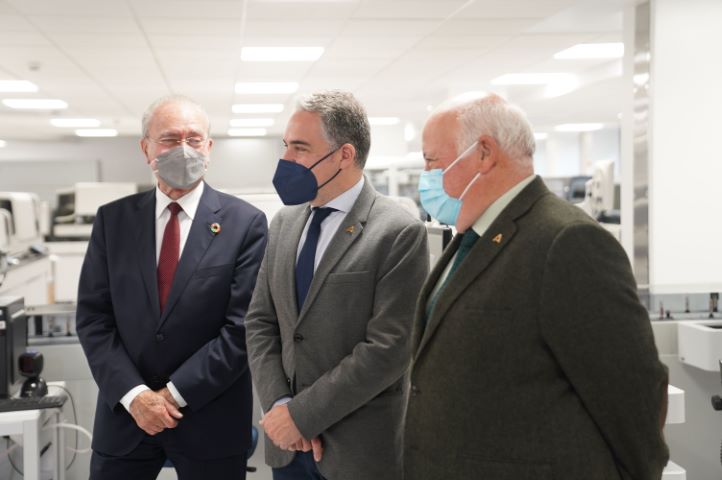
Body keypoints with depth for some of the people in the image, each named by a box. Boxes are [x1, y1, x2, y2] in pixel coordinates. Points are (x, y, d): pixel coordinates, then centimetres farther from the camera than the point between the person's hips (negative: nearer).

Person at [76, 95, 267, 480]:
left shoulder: (245, 223, -6)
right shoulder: (113, 219, 3)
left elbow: (243, 327, -10)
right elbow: (93, 317, 0)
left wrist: (176, 393, -13)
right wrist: (133, 394, -11)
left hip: (210, 419, -2)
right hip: (124, 415, 2)